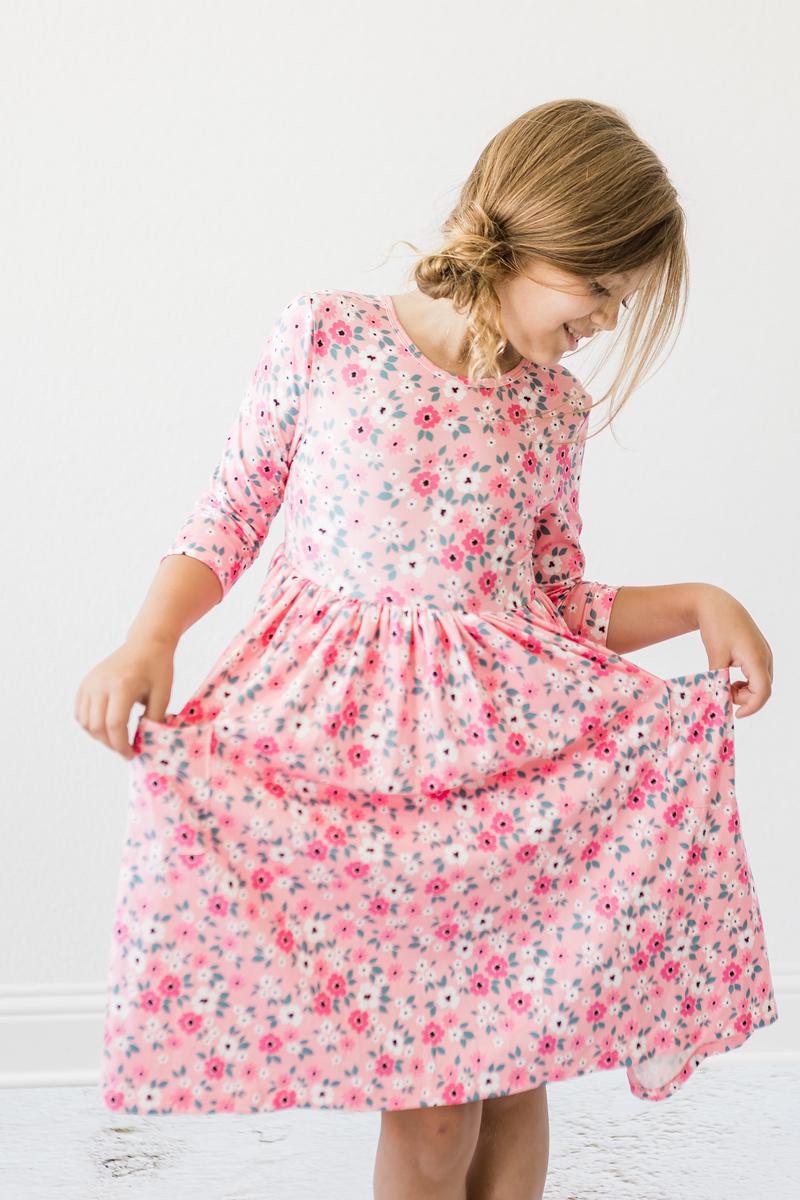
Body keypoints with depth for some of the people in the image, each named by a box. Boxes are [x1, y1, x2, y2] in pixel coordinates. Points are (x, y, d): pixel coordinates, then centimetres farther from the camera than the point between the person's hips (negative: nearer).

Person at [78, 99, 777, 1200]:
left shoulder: (555, 406, 8)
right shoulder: (326, 337, -3)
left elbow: (564, 607, 15)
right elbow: (230, 517, 3)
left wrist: (698, 603, 1)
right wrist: (150, 640, -11)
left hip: (511, 733, 3)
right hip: (349, 735, -3)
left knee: (512, 1073, 4)